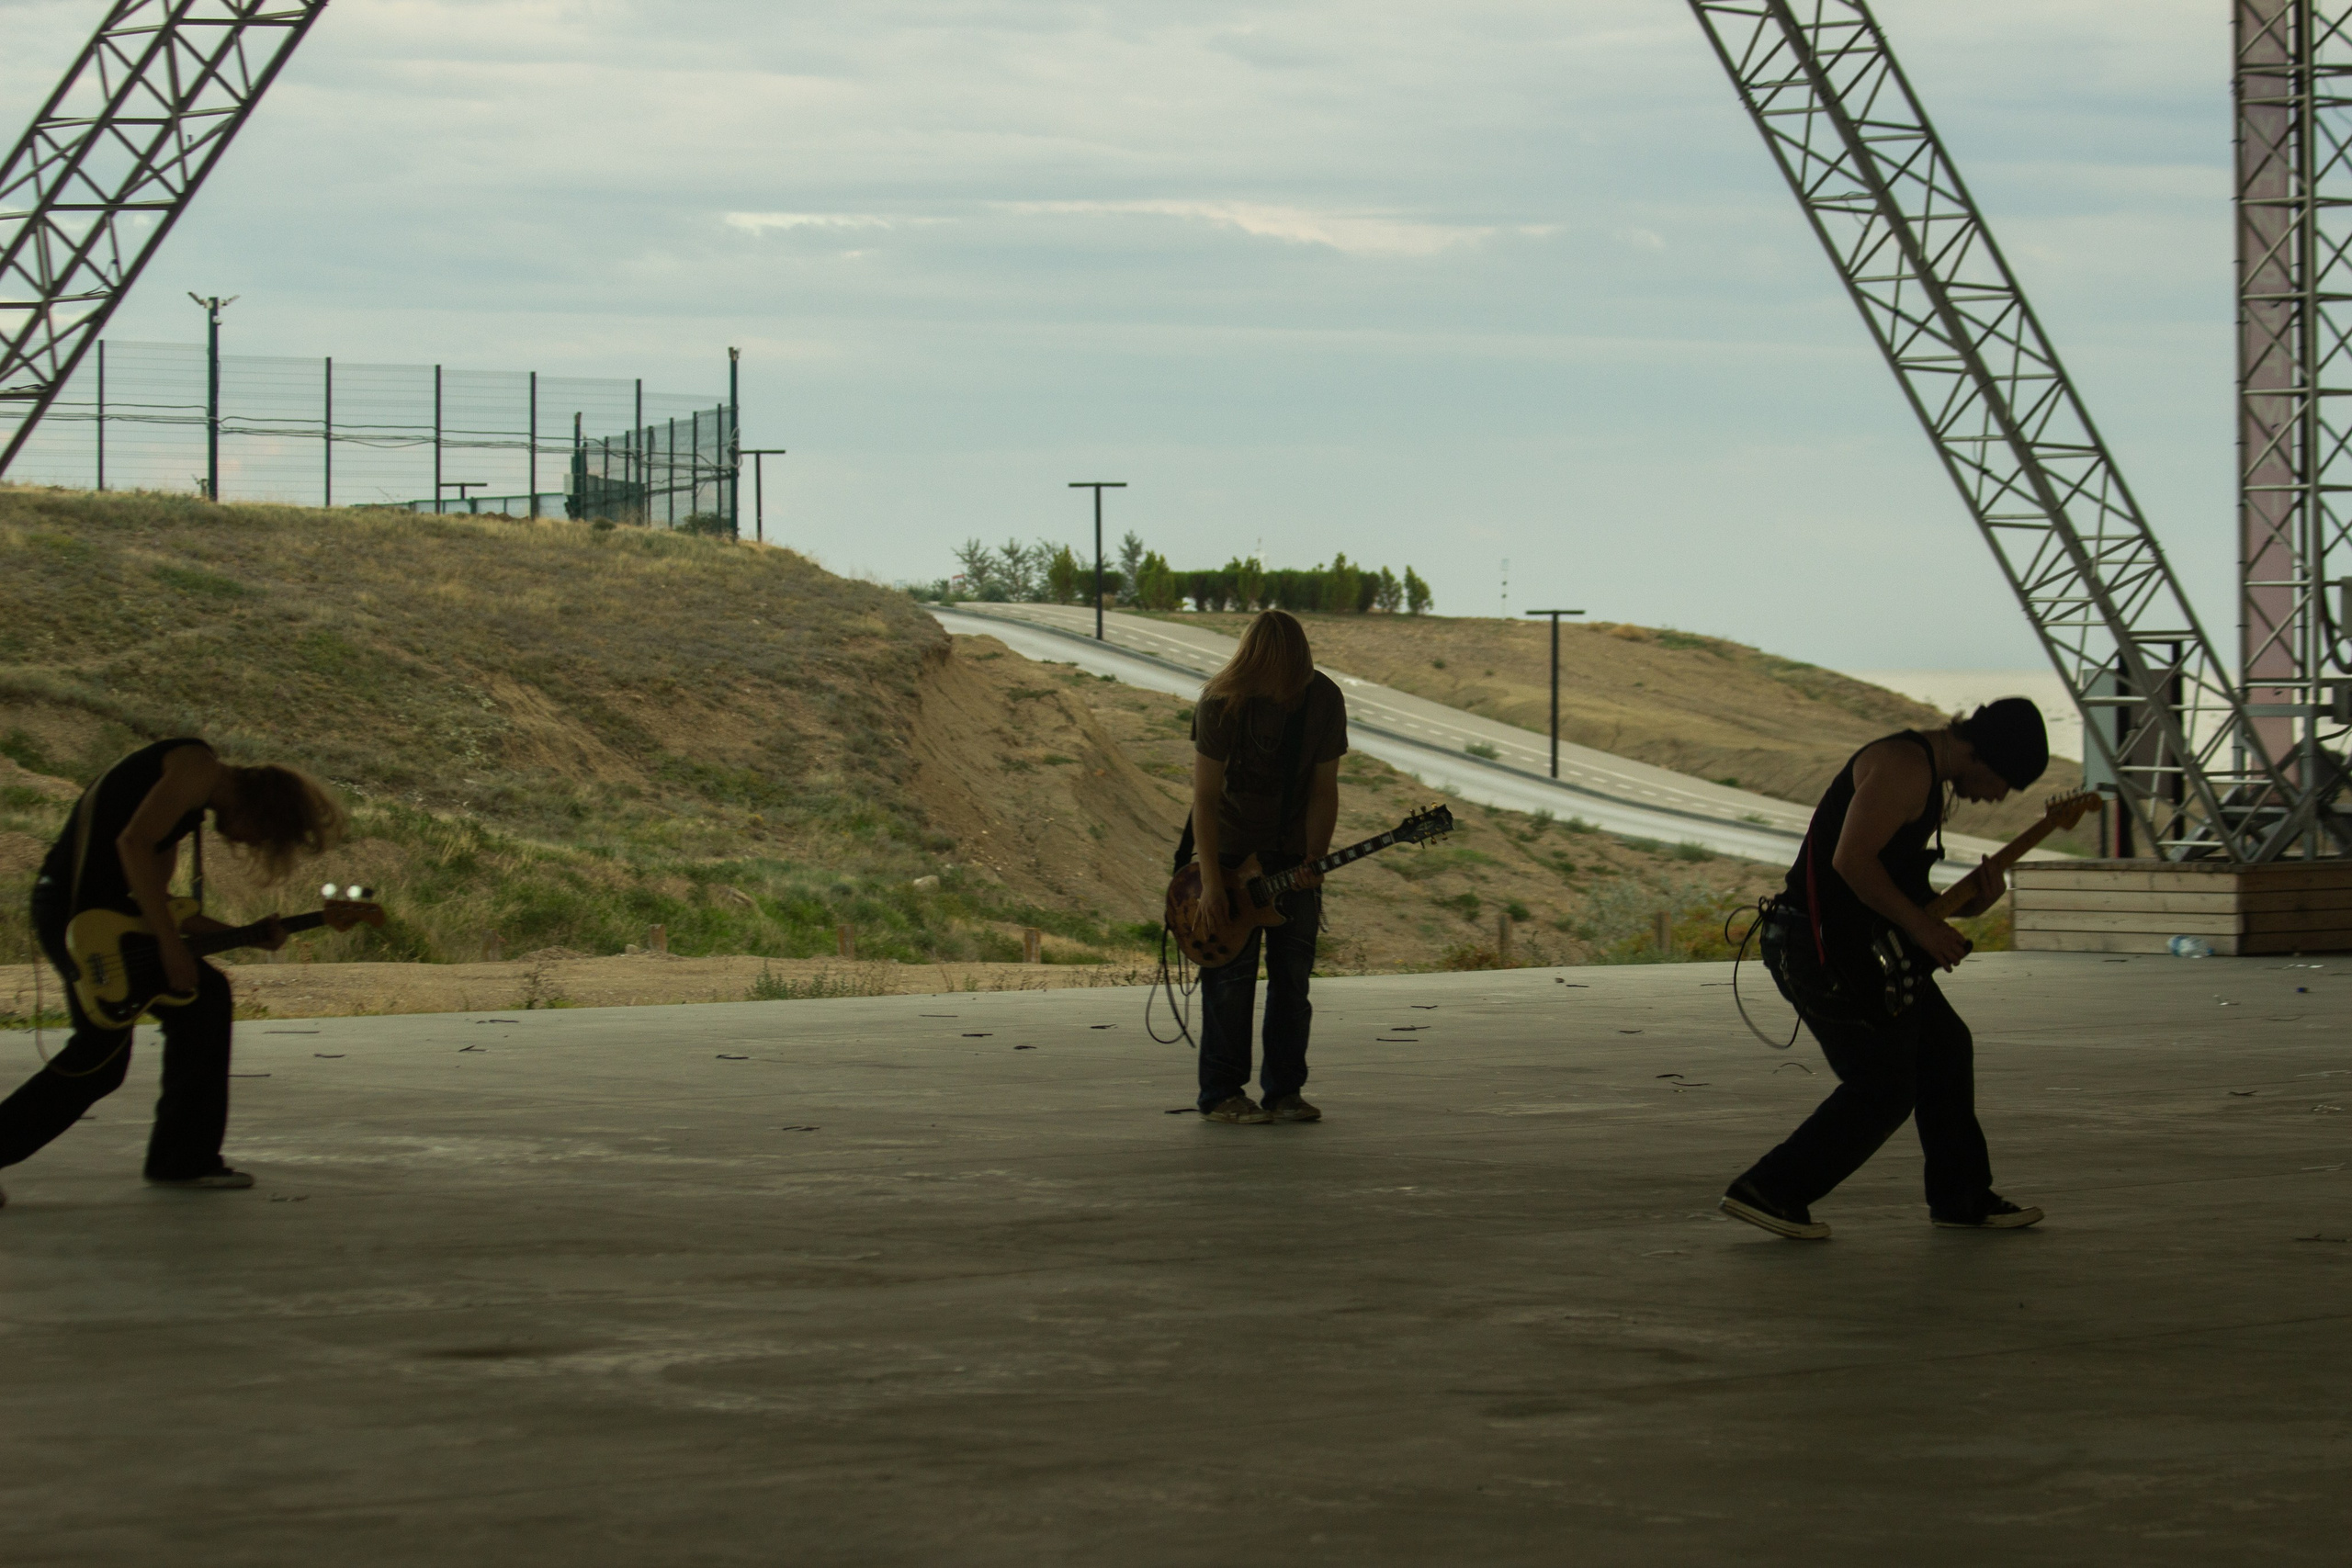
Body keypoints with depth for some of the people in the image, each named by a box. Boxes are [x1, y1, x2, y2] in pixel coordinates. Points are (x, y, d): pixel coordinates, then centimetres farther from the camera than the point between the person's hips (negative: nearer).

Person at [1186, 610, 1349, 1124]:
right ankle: (1222, 1094, 2)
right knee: (1231, 975, -5)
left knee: (1293, 974, 3)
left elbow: (1323, 788, -3)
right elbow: (1205, 797, -17)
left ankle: (1283, 1091, 10)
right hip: (1232, 850, -4)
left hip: (1293, 854, 4)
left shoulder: (1323, 700, -9)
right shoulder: (1222, 703, -20)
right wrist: (1211, 878, -20)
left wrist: (1313, 861, -13)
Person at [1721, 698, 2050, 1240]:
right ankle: (1769, 1191, -3)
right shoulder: (1904, 764, -17)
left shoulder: (1929, 775, 18)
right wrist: (1920, 926, -19)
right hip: (1821, 949, -11)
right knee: (1883, 1085, -9)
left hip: (1862, 946, 11)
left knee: (1944, 1049, 17)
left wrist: (1964, 901, 5)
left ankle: (1961, 1197, 27)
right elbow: (1851, 860, -26)